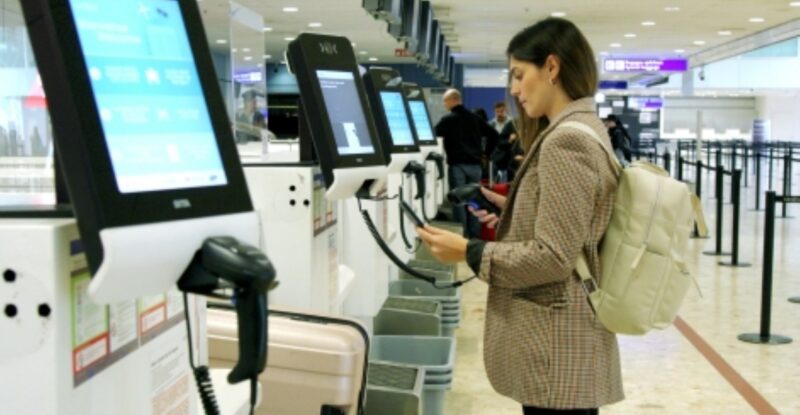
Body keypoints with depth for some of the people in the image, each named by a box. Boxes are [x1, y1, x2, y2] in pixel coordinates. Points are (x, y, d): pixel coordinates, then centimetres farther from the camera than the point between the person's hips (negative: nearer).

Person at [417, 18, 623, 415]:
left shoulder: (565, 140, -19)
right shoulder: (584, 130, 13)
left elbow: (553, 257, -22)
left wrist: (469, 252, -15)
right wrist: (512, 215, 14)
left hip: (556, 347, -10)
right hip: (561, 339, 10)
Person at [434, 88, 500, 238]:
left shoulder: (448, 119, -4)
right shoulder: (475, 118, 13)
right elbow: (493, 134, 15)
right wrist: (485, 153, 18)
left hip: (457, 165, -5)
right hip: (475, 165, 5)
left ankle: (462, 236, -2)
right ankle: (475, 236, 11)